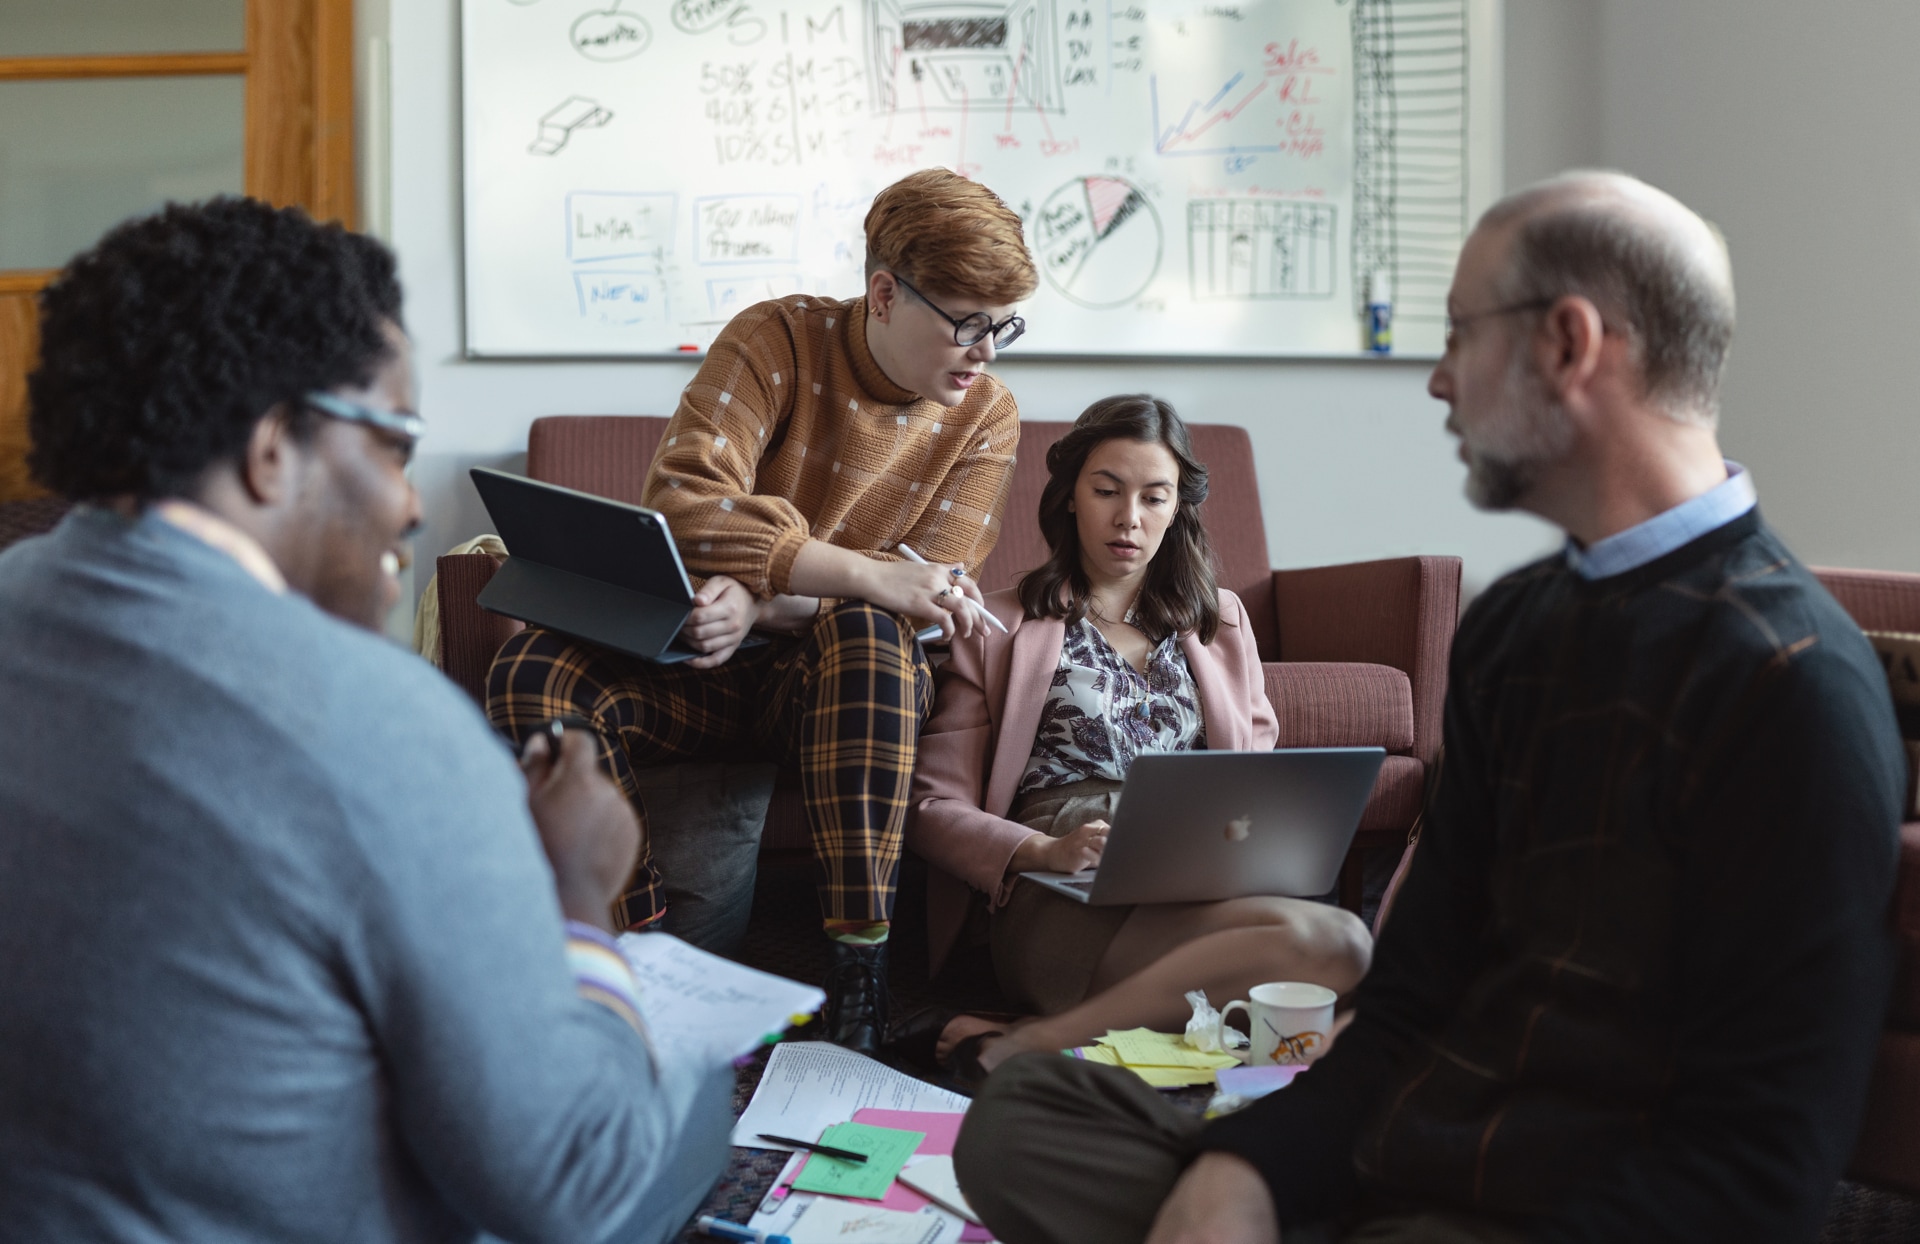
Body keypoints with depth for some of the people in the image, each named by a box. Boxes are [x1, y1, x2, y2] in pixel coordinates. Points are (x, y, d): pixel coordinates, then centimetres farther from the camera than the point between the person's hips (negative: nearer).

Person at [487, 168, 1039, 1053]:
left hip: (841, 682, 0)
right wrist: (866, 574, -32)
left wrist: (765, 601, -30)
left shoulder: (984, 418, 0)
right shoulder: (777, 340, -6)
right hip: (698, 666, 0)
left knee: (867, 639, -37)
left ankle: (860, 975, -36)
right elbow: (682, 501, -21)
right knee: (533, 673, -29)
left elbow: (925, 595, -12)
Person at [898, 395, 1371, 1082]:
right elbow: (934, 807, 7)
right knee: (1335, 943, -33)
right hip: (1062, 911, -5)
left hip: (1201, 892, 5)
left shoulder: (1220, 621, 29)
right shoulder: (1000, 628, 17)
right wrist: (1043, 852, -13)